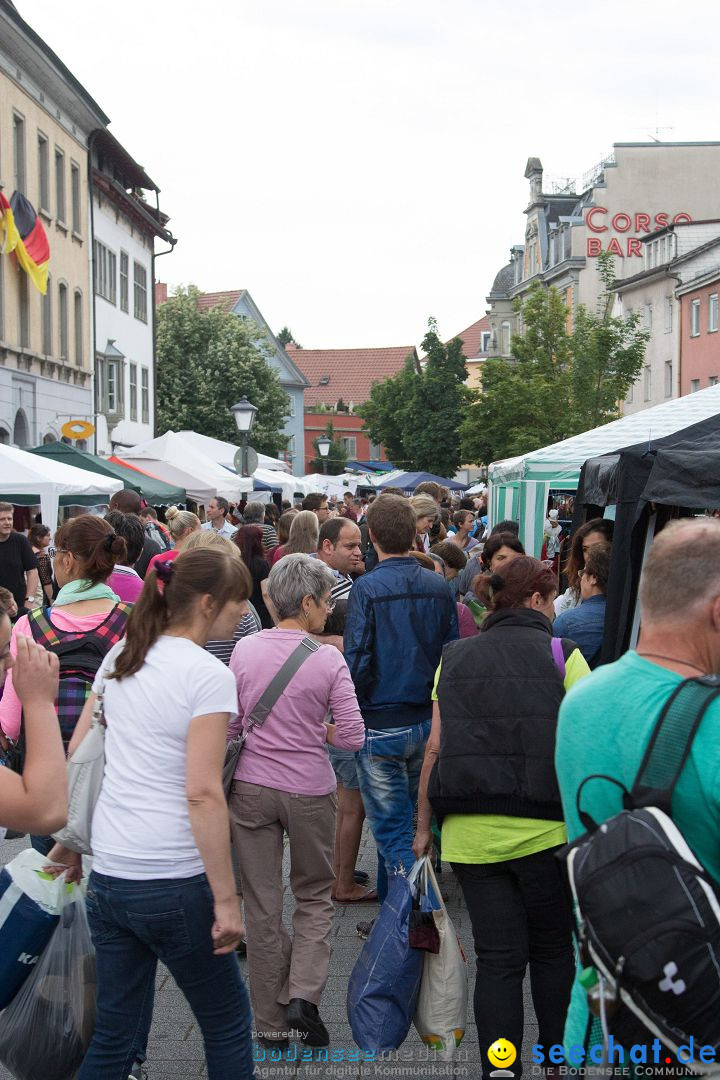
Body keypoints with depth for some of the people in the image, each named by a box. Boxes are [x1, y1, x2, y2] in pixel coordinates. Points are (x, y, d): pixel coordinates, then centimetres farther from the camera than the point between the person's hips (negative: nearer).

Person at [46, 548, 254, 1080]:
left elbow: (75, 755, 13)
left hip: (108, 873, 7)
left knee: (116, 1036, 18)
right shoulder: (209, 675, -13)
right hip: (173, 882, -6)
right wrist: (226, 899, -15)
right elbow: (203, 793, -18)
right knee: (228, 1022, 14)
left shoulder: (121, 657, 8)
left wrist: (71, 839, 23)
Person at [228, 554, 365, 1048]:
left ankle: (272, 1022, 20)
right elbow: (352, 736, -11)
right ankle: (303, 994, 2)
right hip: (309, 790, -2)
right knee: (315, 896, 19)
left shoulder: (245, 649, -4)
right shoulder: (329, 660, -12)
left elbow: (229, 724, 3)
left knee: (263, 905, 12)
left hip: (251, 787, 2)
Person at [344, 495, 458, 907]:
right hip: (430, 722, 6)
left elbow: (357, 661, -16)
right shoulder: (439, 587, 1)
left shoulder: (368, 588, -14)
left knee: (394, 830, 3)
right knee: (414, 823, 19)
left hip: (381, 726, -5)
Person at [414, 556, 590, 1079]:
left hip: (470, 834, 3)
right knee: (552, 950, 17)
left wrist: (424, 826, 13)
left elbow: (435, 748, 6)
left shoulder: (455, 659, 8)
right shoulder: (562, 656, -3)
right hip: (544, 831, -2)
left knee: (497, 959, 9)